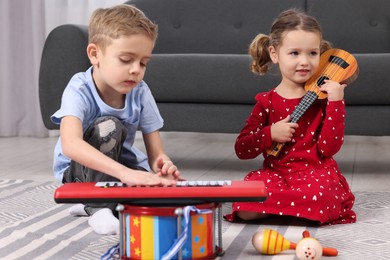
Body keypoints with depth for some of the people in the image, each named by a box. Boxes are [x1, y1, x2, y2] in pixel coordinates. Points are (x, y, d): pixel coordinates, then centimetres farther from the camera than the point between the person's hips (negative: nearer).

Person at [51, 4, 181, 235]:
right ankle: (98, 207, -21)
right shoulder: (80, 90, -26)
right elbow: (70, 144, -46)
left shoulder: (140, 92, -13)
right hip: (79, 171, -5)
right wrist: (125, 173, -59)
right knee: (108, 126, -33)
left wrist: (162, 167, -39)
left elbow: (156, 153, -12)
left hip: (126, 165, 5)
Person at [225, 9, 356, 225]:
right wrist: (270, 134, -13)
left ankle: (269, 203, -10)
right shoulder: (266, 102, 6)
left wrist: (336, 102, -15)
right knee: (245, 209, -26)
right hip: (275, 172, 2)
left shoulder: (322, 97, 2)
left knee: (316, 199, -37)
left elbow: (328, 148, -8)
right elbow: (241, 150, 4)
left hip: (315, 171, -2)